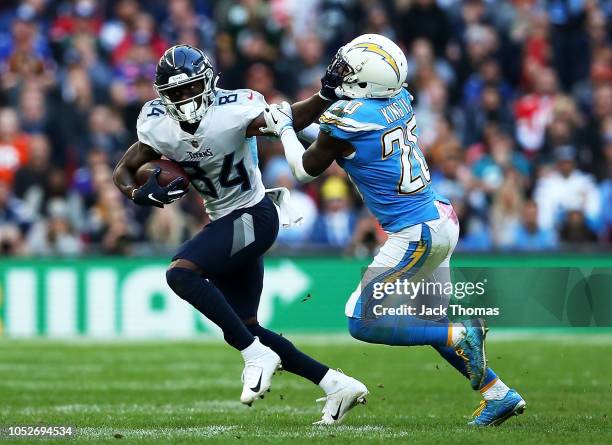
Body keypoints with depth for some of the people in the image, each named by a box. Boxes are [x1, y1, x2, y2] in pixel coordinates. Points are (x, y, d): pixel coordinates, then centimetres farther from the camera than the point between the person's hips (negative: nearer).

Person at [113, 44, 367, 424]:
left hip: (254, 217, -7)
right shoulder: (159, 126, -7)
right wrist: (142, 193, -22)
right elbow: (124, 172, 0)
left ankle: (257, 355, -19)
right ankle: (336, 385, 15)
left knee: (181, 274, -26)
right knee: (243, 329, 9)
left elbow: (292, 121, -6)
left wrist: (327, 94, -22)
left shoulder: (234, 111, -20)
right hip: (225, 222, 7)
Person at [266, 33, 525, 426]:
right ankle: (500, 395, 18)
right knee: (427, 323, 20)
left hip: (415, 236, -8)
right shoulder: (400, 100, 3)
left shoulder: (345, 122, -17)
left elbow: (306, 171, 2)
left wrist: (284, 128, 18)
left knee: (364, 322, -2)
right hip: (443, 219, 8)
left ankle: (460, 336, -11)